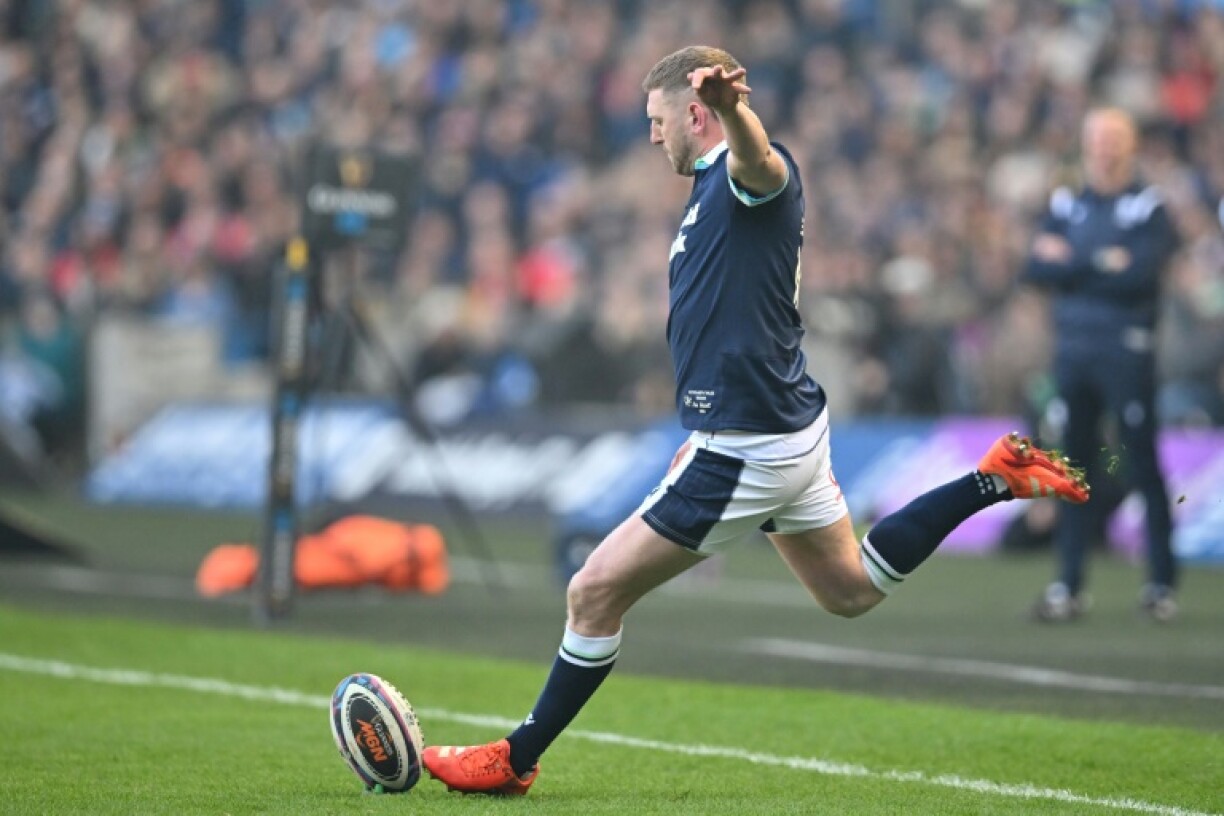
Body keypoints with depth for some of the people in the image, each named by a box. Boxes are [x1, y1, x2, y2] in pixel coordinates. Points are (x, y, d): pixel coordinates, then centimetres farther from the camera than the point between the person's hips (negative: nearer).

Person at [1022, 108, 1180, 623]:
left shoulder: (1150, 207, 0)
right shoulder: (1065, 205, 14)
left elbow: (1141, 272, -15)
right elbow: (1035, 270, 2)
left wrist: (1071, 263, -7)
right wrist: (1103, 264, -10)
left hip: (1127, 351, -4)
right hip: (1072, 349, 4)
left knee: (1142, 466, -4)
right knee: (1073, 470, 5)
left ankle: (1163, 583, 2)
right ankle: (1069, 586, 9)